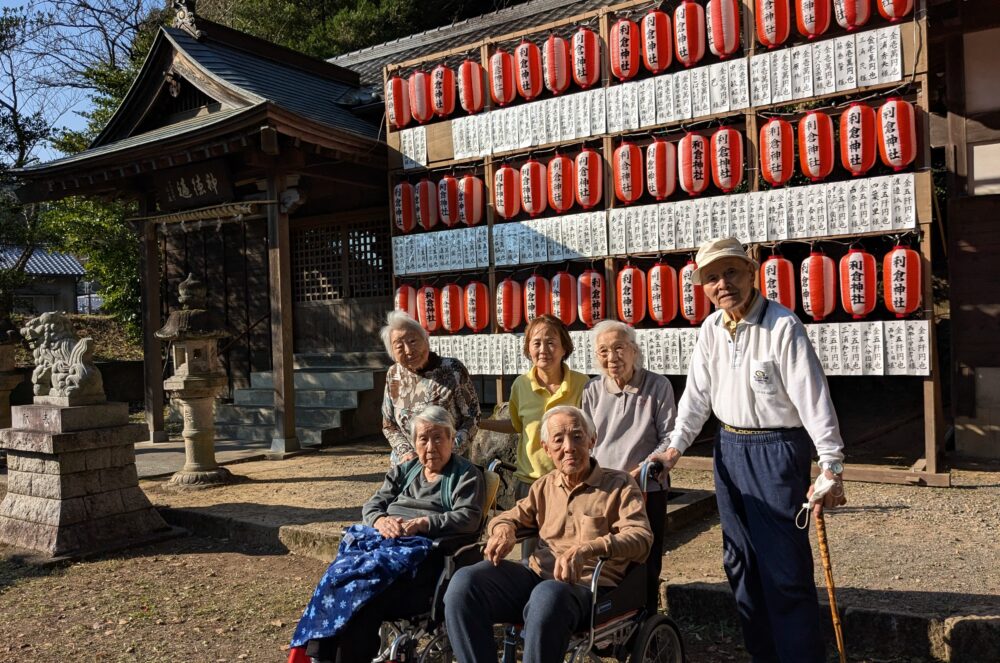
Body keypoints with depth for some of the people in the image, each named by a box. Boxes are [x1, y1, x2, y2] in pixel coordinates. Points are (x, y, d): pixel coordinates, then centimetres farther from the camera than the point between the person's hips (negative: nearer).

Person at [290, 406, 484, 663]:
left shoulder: (466, 475, 11)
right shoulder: (403, 471, 26)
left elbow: (469, 518, -5)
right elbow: (372, 505, 20)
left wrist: (420, 523, -14)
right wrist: (381, 520, -4)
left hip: (422, 548, -5)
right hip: (382, 540, 5)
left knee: (366, 586, -32)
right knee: (340, 573, -27)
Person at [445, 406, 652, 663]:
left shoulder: (618, 484, 6)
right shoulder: (544, 486, 21)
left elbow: (641, 538, -8)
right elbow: (509, 517, 28)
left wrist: (587, 549, -27)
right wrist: (504, 529, 0)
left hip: (585, 585, -4)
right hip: (536, 575, 5)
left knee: (549, 594, -41)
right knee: (465, 582, -23)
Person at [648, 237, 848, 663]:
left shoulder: (781, 325, -14)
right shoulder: (711, 329, 6)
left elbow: (812, 397, -17)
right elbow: (697, 393, 11)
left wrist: (831, 466, -20)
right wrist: (675, 445, 5)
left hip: (778, 449, -7)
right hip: (729, 447, 7)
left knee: (785, 564, -4)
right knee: (740, 561, 14)